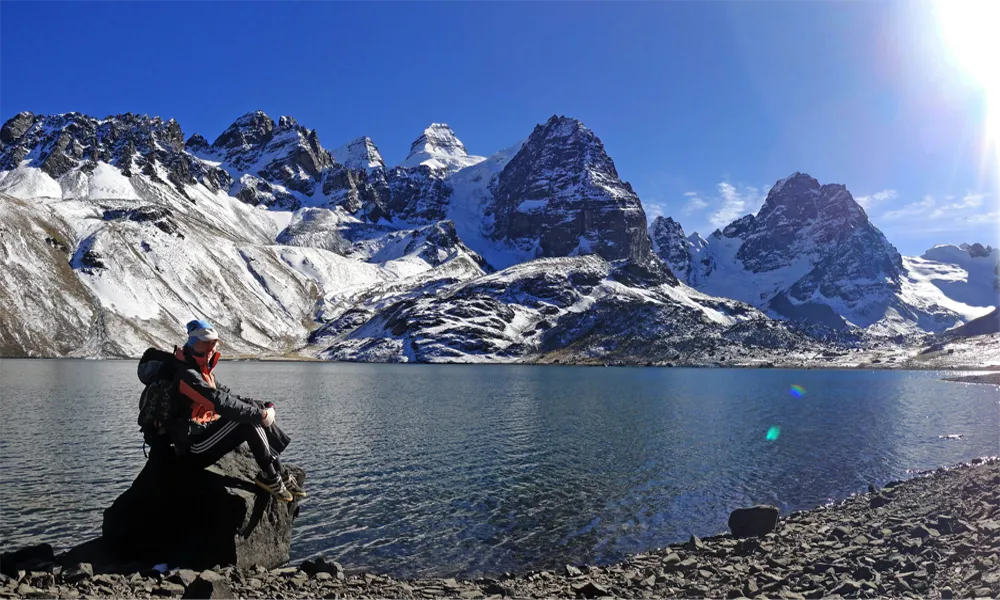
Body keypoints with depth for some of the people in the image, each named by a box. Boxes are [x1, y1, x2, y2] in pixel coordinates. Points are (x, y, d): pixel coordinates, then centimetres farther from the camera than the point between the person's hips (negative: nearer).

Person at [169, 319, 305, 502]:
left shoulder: (203, 370, 13)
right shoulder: (188, 375, -20)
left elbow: (226, 394, 14)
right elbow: (221, 402, -30)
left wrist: (260, 408, 1)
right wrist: (259, 414, -26)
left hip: (205, 433, 10)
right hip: (195, 447, -10)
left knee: (254, 411, 1)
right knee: (249, 421, -25)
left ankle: (280, 473, -1)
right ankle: (270, 477, -16)